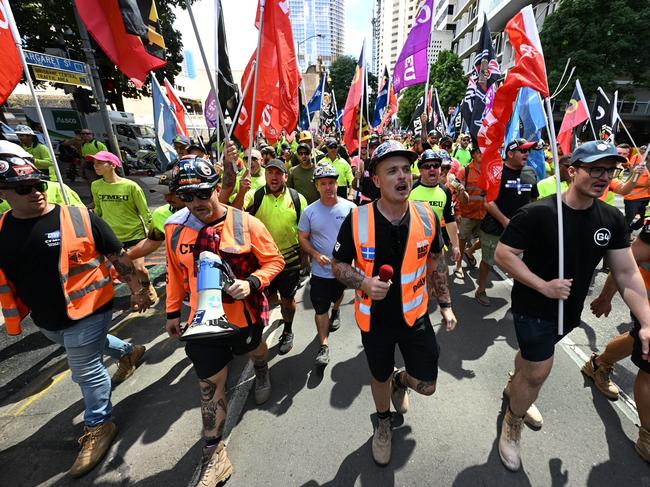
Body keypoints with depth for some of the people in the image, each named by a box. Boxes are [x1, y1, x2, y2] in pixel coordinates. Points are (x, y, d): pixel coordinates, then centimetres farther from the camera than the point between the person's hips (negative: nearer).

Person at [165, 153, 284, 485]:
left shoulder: (246, 224, -18)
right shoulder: (175, 228, -7)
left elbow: (274, 261, -11)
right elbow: (176, 274, 6)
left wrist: (252, 283, -28)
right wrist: (173, 311, 11)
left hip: (245, 315, -1)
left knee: (254, 349, 29)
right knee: (209, 384, 10)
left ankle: (262, 373, 66)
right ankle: (213, 455, 31)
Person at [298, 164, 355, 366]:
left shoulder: (350, 208, -9)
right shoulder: (309, 211, -8)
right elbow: (303, 238, -2)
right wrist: (316, 254, -18)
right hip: (320, 269, -1)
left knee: (337, 295, 28)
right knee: (320, 308, 3)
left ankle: (336, 312, 61)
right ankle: (324, 345, 19)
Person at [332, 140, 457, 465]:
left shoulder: (427, 217, -10)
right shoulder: (357, 220, -19)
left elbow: (436, 262, 5)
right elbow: (338, 265, -8)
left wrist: (445, 305, 7)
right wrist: (363, 282, -27)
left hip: (415, 315, 2)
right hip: (375, 318, -1)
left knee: (426, 385, 9)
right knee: (380, 377, 22)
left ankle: (400, 381, 49)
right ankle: (383, 423, 57)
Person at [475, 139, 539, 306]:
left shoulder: (530, 172, 8)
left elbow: (533, 200, 17)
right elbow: (488, 201, -13)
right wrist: (505, 221, -18)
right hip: (495, 228, -5)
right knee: (488, 261, 8)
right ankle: (481, 290, 26)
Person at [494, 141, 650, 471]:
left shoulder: (612, 219, -3)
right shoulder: (538, 213, -22)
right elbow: (503, 254, -21)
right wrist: (543, 286, -25)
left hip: (570, 309, 6)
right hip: (533, 306, -6)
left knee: (534, 355, 27)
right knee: (538, 371, 3)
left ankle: (514, 389, 56)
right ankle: (512, 425, 29)